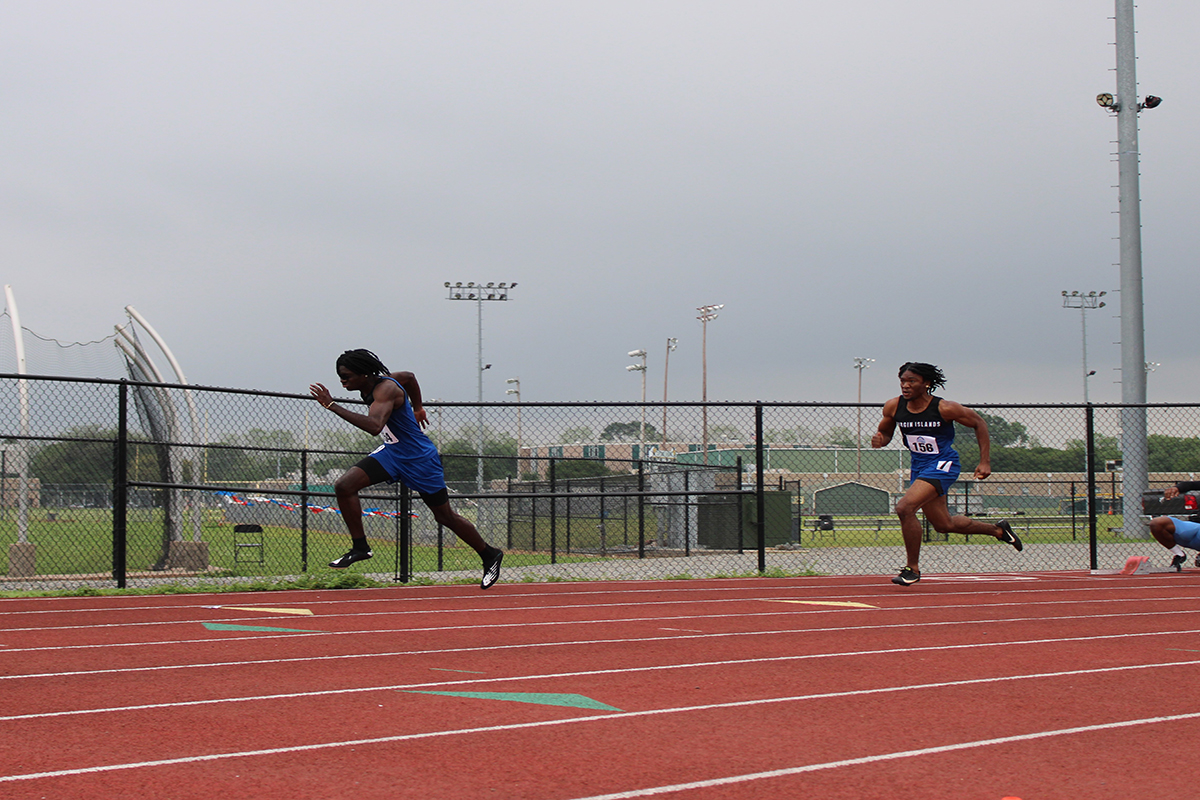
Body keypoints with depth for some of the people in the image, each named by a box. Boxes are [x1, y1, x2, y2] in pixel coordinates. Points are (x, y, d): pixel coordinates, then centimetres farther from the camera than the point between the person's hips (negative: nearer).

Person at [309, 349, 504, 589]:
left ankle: (490, 555, 26)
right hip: (392, 452, 8)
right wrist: (417, 408, 27)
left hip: (420, 459, -8)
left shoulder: (385, 389, -28)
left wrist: (332, 406, -46)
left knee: (445, 517, 5)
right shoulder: (373, 385, -1)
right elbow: (409, 376, 17)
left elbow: (374, 426, -46)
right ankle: (360, 547, 1)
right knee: (344, 486, -11)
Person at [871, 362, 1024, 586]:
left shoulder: (944, 408, -18)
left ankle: (912, 568, -10)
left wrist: (985, 462, -7)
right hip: (919, 466, 7)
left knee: (904, 507, -26)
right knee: (944, 525, 19)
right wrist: (879, 439, -14)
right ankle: (998, 530, 43)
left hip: (942, 465, -7)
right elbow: (885, 432, 11)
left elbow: (979, 423, -4)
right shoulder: (893, 407, -6)